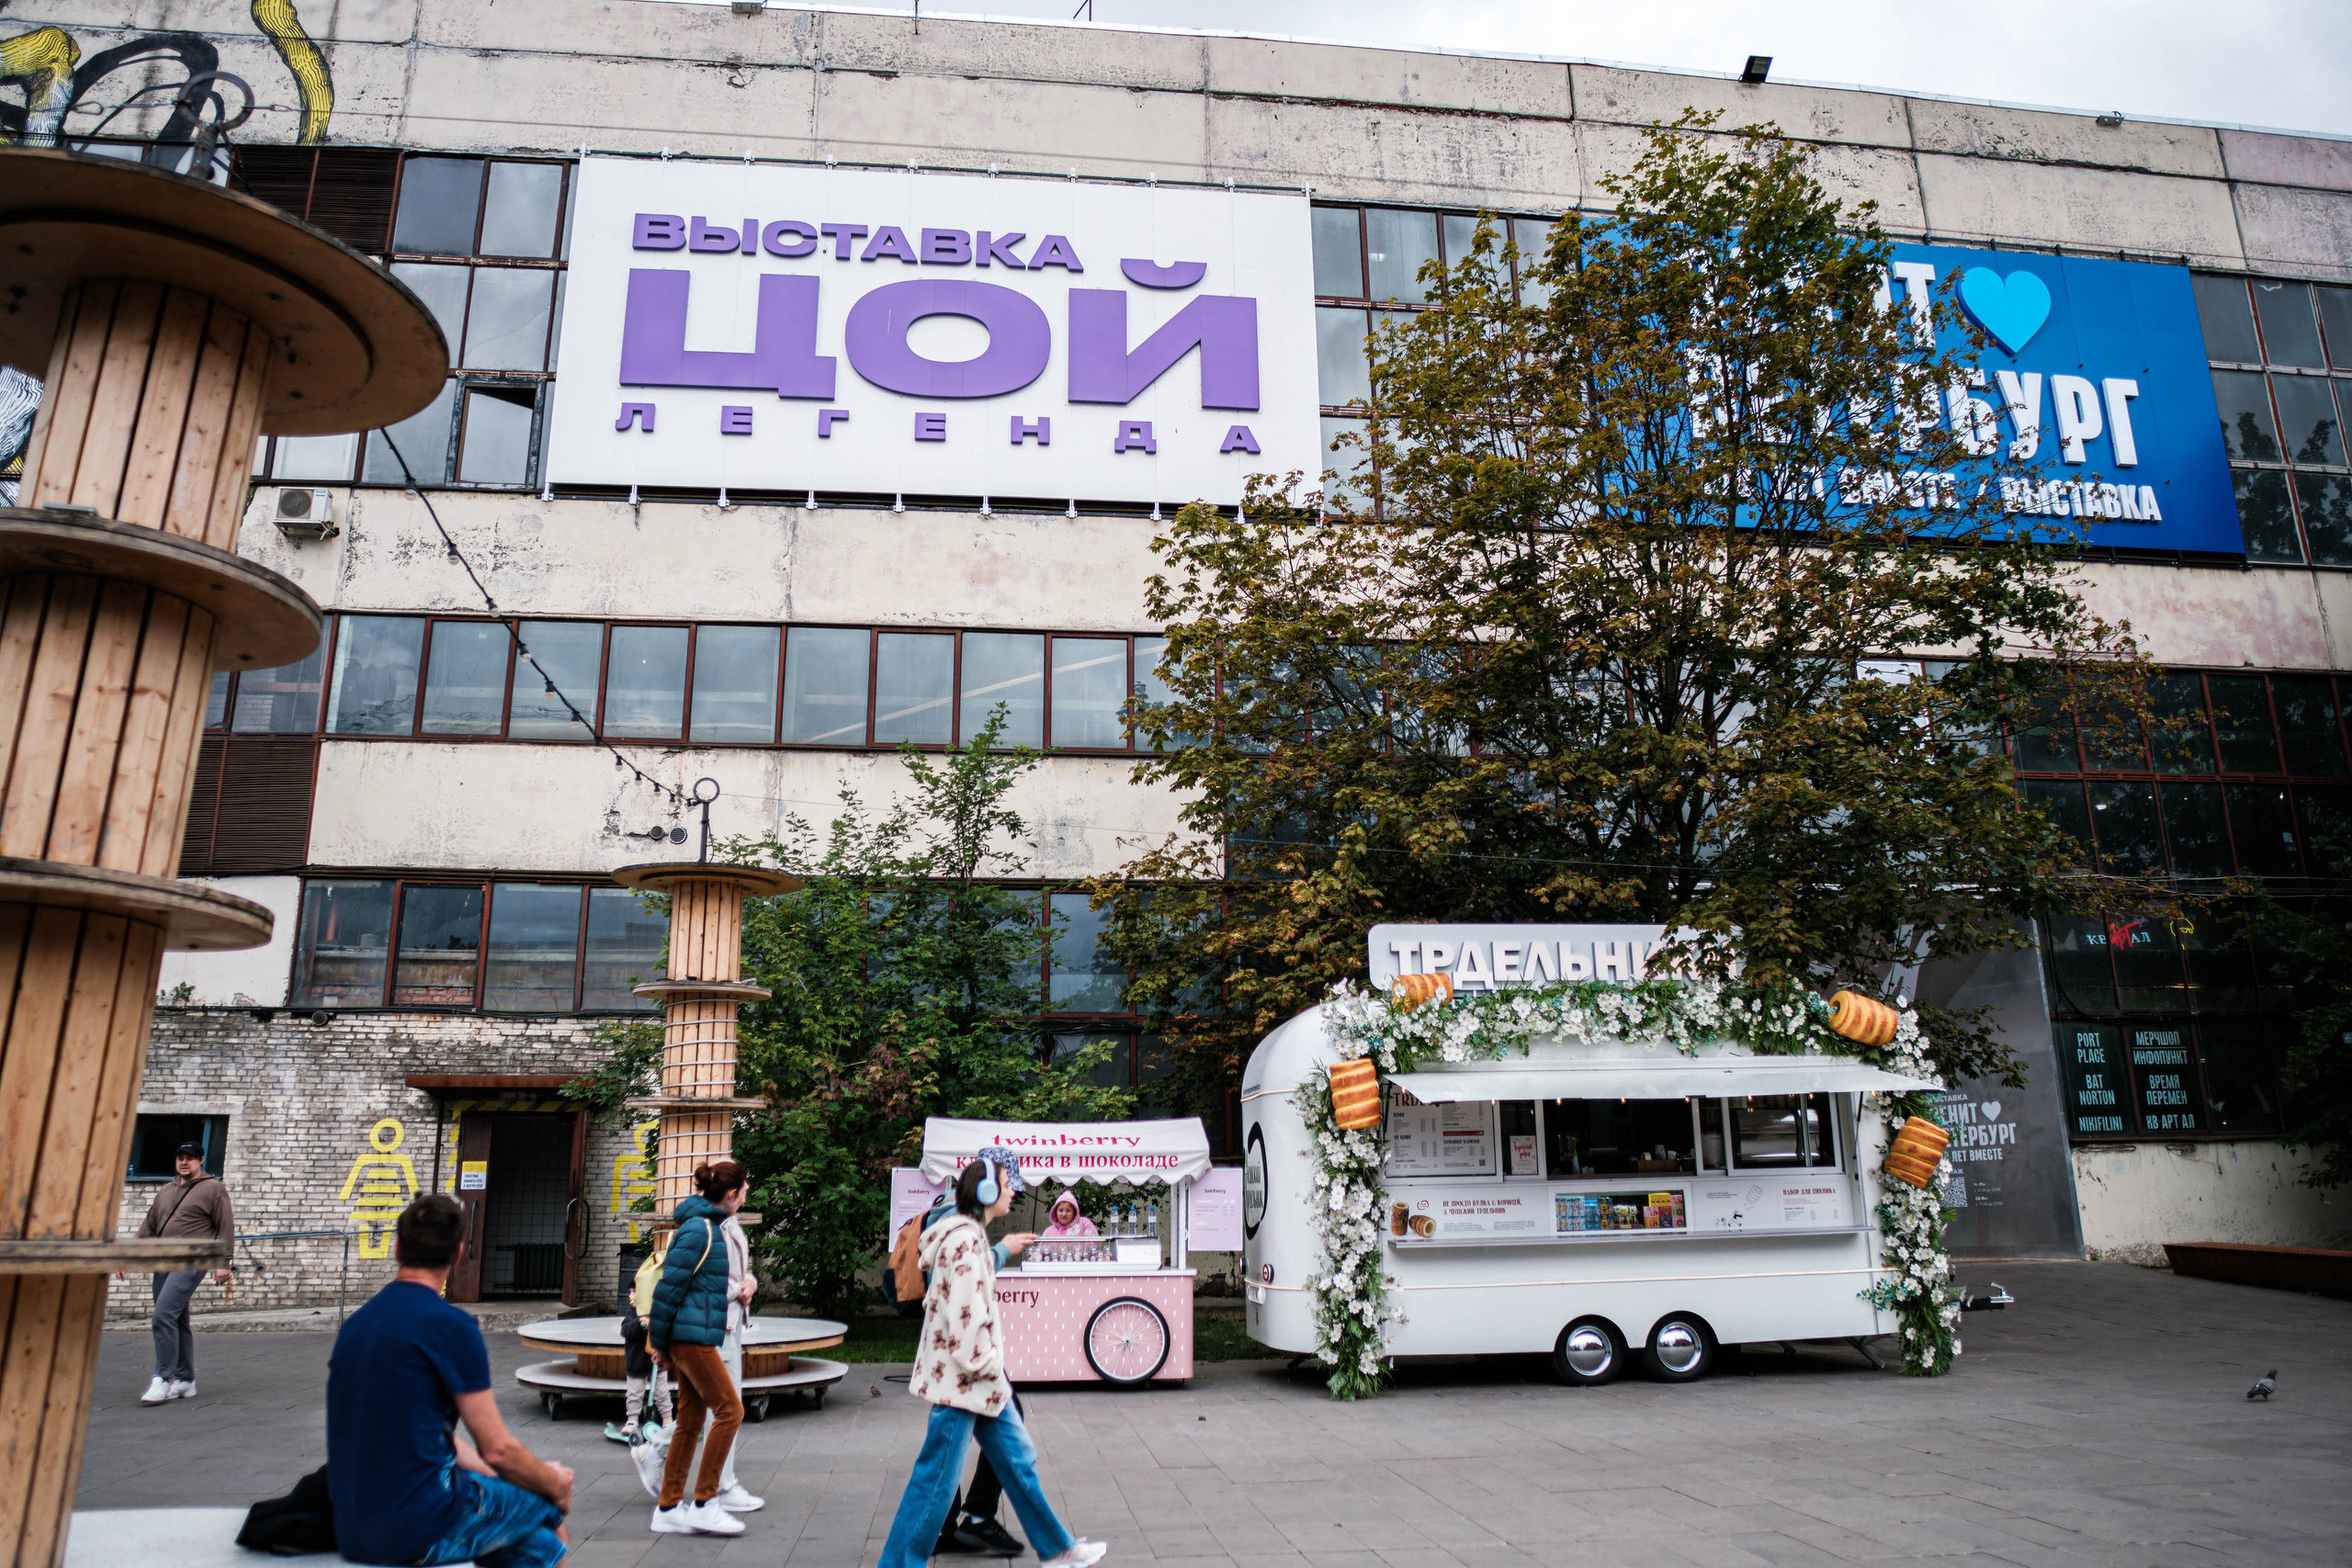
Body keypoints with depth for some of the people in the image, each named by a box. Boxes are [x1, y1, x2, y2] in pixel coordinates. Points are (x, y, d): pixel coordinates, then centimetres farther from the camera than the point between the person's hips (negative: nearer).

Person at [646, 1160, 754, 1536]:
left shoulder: (709, 1226, 15)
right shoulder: (700, 1229, -15)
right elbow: (670, 1285, -16)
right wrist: (660, 1343, -10)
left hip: (689, 1337, 10)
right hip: (693, 1336, -10)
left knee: (690, 1421, 12)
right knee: (729, 1410, -7)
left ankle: (668, 1509, 18)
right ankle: (703, 1504, -1)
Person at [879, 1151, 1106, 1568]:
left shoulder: (970, 1233, 13)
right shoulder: (966, 1239, -20)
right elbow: (965, 1315, -24)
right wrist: (988, 1363, -16)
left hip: (979, 1376, 11)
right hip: (961, 1375, -11)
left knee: (1018, 1459, 16)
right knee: (937, 1478, -1)